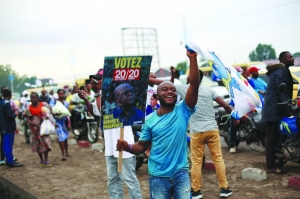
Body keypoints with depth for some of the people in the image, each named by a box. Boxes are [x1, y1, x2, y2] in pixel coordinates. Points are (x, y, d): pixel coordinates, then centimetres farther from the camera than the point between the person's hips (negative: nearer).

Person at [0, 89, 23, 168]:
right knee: (8, 145, -6)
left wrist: (12, 112, 14)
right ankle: (10, 162, -3)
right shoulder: (6, 103, -18)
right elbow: (8, 115, -23)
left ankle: (8, 160, 23)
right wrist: (15, 114, -7)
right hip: (8, 127, -9)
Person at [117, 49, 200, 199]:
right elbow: (141, 146, 3)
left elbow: (194, 85, -15)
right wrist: (127, 147, -18)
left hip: (181, 173, 0)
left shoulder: (183, 111, -4)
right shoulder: (150, 120, -1)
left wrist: (192, 58, -24)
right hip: (158, 176, 1)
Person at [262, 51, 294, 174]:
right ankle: (271, 167, -2)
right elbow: (281, 91, -21)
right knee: (272, 138, -7)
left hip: (274, 108, 11)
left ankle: (272, 163, 20)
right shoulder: (281, 71, -13)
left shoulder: (281, 70, 21)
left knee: (273, 137, 13)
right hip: (274, 109, -11)